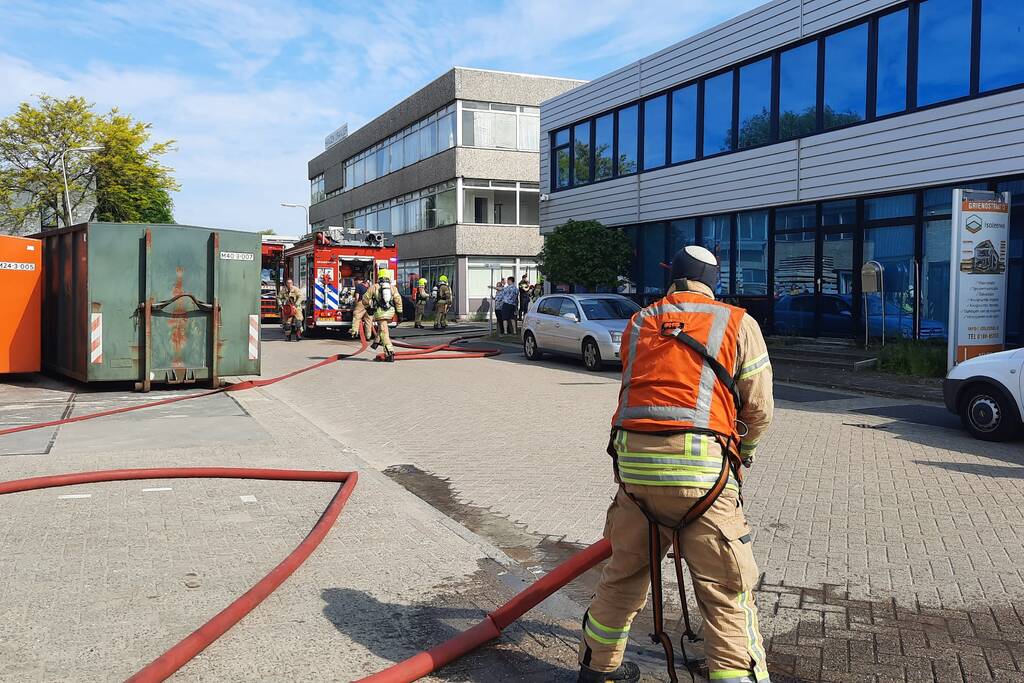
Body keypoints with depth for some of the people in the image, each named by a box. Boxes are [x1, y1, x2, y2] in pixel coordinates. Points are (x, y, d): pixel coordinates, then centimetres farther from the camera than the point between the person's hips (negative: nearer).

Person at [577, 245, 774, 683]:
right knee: (727, 592, 4)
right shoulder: (739, 324, 8)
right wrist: (740, 454, 29)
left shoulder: (638, 324, 18)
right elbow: (759, 410, 8)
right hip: (701, 468, -4)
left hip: (633, 462, 4)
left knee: (624, 573, 22)